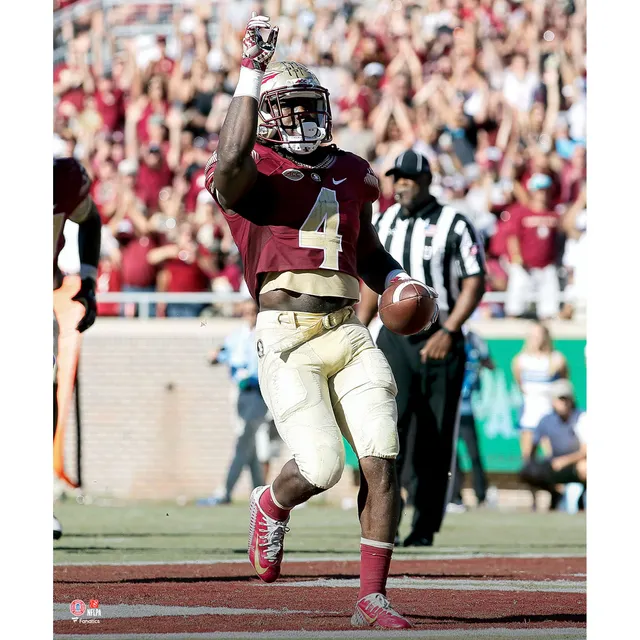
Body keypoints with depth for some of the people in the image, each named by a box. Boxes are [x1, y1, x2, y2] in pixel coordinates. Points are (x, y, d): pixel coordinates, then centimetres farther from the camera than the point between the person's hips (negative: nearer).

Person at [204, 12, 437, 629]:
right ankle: (271, 506, 23)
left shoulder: (347, 174, 19)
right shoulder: (251, 175, -1)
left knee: (381, 461, -7)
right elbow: (233, 157, -27)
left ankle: (371, 597, 1)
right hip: (287, 339, -5)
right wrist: (253, 68, -23)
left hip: (349, 334, 5)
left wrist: (400, 283, 10)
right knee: (322, 466, -14)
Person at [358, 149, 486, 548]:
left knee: (436, 439, 1)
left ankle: (425, 526, 9)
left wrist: (449, 331, -19)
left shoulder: (455, 226, -5)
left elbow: (475, 283, -9)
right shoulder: (385, 224, 10)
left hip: (441, 342, -3)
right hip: (394, 338, 3)